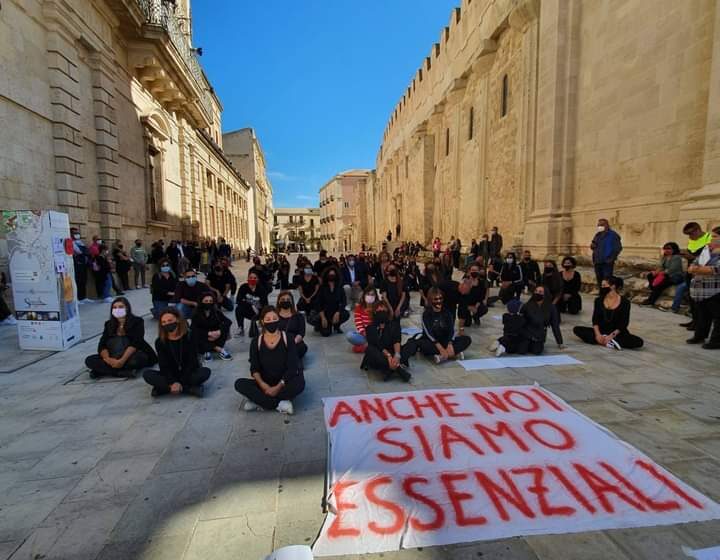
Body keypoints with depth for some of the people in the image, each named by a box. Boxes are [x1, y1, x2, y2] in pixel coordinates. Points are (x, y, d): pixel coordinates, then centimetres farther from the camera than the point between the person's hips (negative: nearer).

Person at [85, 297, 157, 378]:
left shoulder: (137, 322, -5)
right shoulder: (109, 324, 8)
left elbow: (135, 344, -17)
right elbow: (102, 345, -2)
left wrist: (122, 360, -29)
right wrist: (108, 359, -22)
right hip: (114, 358, 5)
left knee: (135, 360, -37)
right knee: (89, 360, -15)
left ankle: (103, 371, -18)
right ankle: (124, 372, -24)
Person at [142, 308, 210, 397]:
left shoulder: (189, 337, -12)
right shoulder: (160, 342, -6)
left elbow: (192, 363, -14)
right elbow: (164, 366, -10)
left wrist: (180, 382, -24)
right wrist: (173, 383, -26)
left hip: (189, 374, -2)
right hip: (171, 376, 3)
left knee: (205, 372, -29)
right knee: (147, 374, -21)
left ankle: (164, 387, -26)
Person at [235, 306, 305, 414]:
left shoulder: (288, 339, -5)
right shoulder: (256, 342, 0)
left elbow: (292, 367, -10)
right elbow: (254, 368, -2)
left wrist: (279, 387, -21)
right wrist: (262, 384, -21)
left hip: (284, 383, -1)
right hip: (265, 384, 2)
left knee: (299, 383, -32)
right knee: (239, 384, -22)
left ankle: (259, 401, -23)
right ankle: (280, 403, -26)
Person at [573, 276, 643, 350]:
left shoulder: (625, 302, -7)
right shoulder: (599, 300, 2)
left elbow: (624, 323, -9)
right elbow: (595, 319, -1)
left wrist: (611, 336, -22)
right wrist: (598, 334, -18)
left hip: (617, 333, -2)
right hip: (601, 331, 3)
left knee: (639, 342, -28)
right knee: (577, 330, -20)